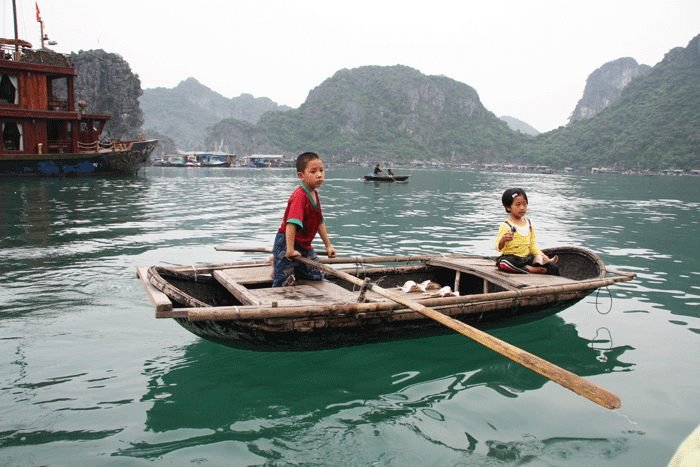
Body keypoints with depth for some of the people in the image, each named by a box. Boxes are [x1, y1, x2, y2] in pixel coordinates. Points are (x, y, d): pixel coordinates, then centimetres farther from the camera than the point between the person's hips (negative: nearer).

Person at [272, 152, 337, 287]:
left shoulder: (314, 194, 5)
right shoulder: (299, 196, -25)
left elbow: (319, 221, 15)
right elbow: (291, 224, -35)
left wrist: (328, 245, 17)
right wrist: (290, 250, -39)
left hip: (305, 245, 9)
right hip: (286, 244, -9)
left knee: (318, 275, 14)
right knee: (285, 284, -9)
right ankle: (277, 263, 22)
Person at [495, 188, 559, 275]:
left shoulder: (529, 223, 11)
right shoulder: (506, 226, -10)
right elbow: (499, 247, -17)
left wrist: (541, 255, 4)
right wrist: (502, 241, -39)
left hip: (526, 257, 4)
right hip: (511, 257, -4)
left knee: (553, 269, -15)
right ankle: (528, 268, -27)